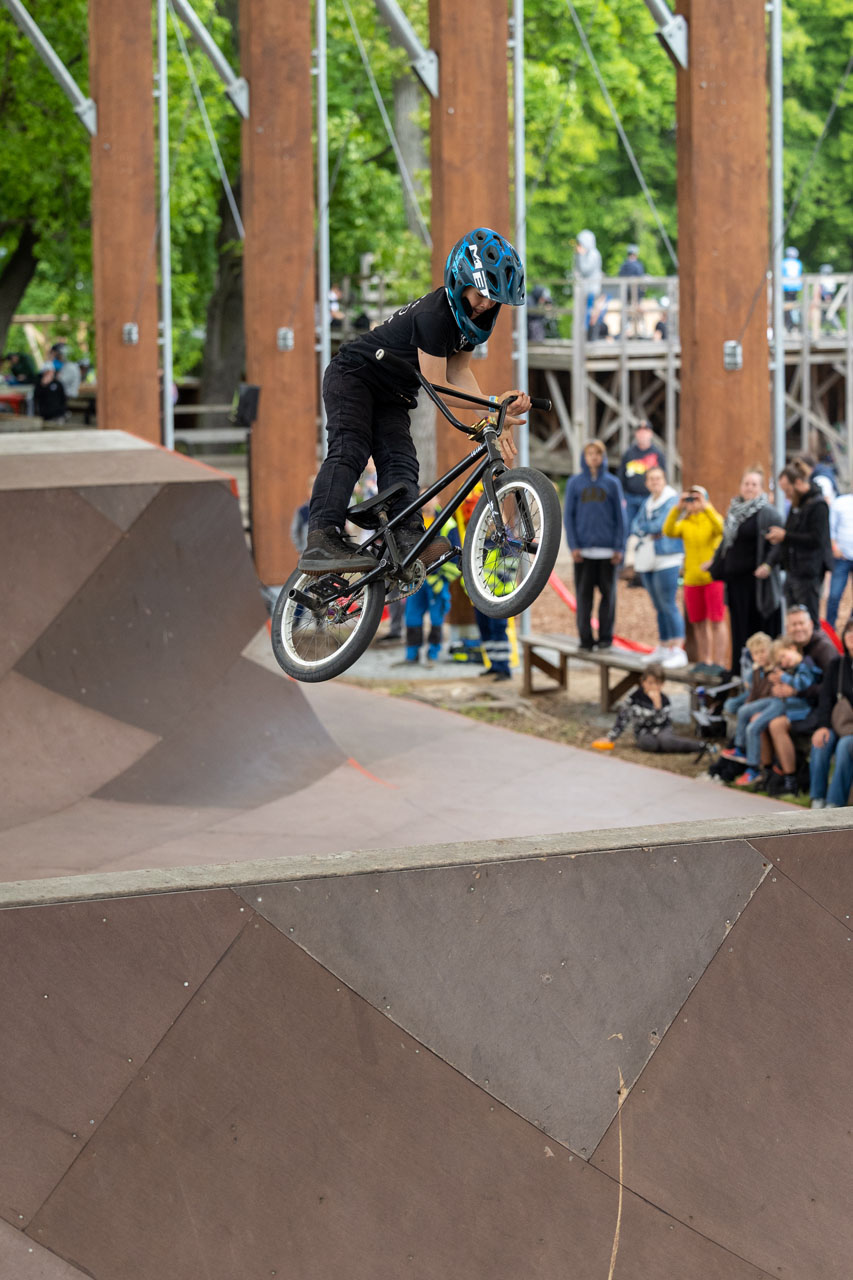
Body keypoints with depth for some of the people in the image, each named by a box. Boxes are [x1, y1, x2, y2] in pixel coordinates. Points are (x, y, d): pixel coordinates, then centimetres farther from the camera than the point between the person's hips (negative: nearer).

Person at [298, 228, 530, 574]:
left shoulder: (476, 313, -3)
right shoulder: (435, 314, -30)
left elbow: (458, 371, 0)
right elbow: (436, 386, -26)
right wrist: (494, 402, -29)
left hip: (391, 396, 8)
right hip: (353, 375, -8)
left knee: (400, 463, -13)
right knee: (349, 451, -27)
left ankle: (409, 539, -32)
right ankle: (320, 542, -43)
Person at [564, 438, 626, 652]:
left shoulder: (612, 483, 6)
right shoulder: (575, 483, 6)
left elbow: (620, 516, 6)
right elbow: (568, 515, 5)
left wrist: (619, 547, -2)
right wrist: (573, 545, -5)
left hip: (607, 548, 0)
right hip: (583, 549, 0)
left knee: (608, 593, 3)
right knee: (584, 594, 0)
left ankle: (605, 636, 9)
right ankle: (585, 637, 4)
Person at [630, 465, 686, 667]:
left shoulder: (672, 500, -7)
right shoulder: (647, 503, 17)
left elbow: (661, 524, -17)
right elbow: (635, 526, 11)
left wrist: (643, 528, -1)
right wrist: (649, 532, -9)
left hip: (667, 559, -8)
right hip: (647, 558, 8)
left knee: (668, 605, -12)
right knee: (659, 606, 12)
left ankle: (678, 650, -14)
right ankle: (663, 648, 17)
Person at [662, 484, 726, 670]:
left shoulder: (712, 518, -1)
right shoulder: (685, 523, 9)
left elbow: (721, 529, -24)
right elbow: (668, 531, -10)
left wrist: (706, 507, -25)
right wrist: (678, 509, -15)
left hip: (713, 577, -4)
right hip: (692, 579, 4)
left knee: (717, 621, -6)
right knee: (699, 623, 11)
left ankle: (719, 663, -5)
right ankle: (704, 661, 20)